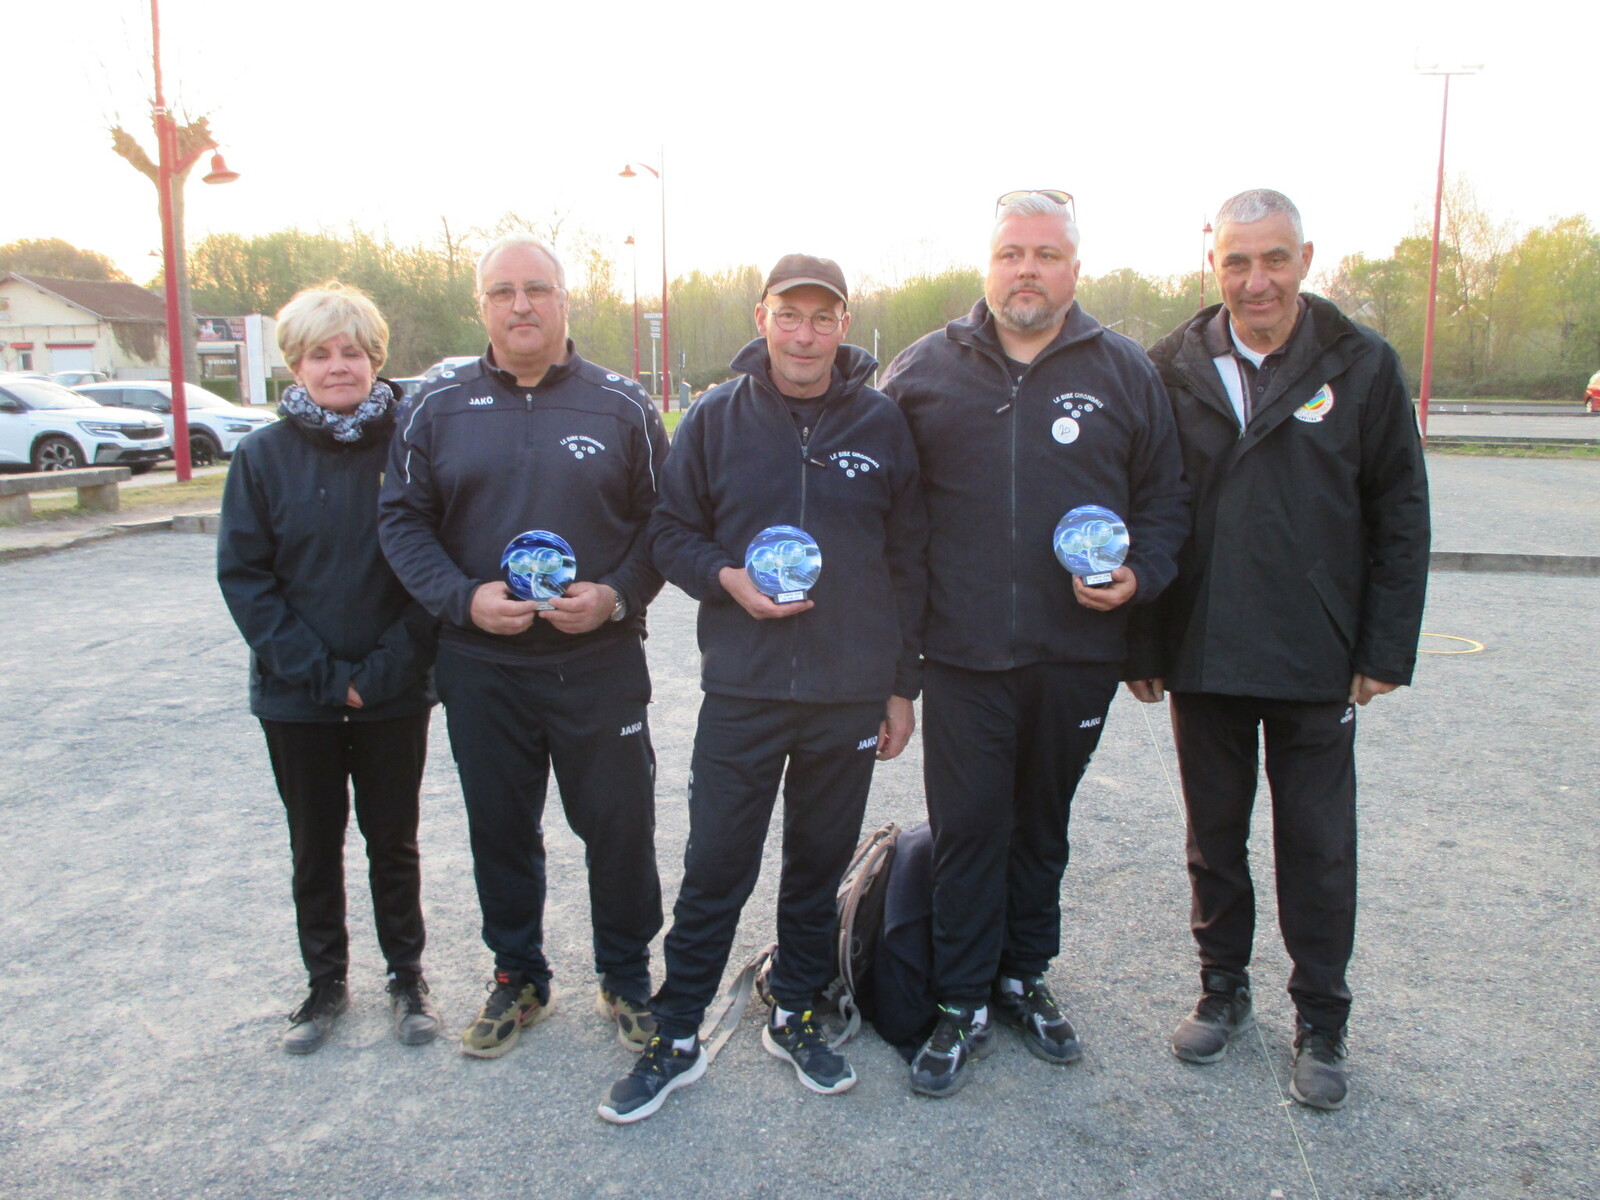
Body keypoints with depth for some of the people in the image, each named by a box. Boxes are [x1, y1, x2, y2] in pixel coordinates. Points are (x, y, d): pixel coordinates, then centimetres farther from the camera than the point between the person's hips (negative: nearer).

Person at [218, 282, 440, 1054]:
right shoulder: (263, 455, -3)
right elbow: (244, 577, -4)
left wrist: (386, 668, -14)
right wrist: (322, 672, -12)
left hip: (394, 693, -1)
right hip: (296, 696, 1)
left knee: (392, 840, 13)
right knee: (314, 845, 15)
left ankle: (406, 974, 31)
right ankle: (325, 981, 33)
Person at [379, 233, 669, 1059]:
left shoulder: (621, 406, 1)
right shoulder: (439, 409, 4)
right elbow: (402, 520, 4)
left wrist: (616, 595, -14)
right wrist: (464, 597, -12)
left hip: (601, 663, -1)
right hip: (481, 667, 2)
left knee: (620, 826, 7)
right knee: (500, 830, 14)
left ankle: (627, 978, 28)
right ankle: (517, 977, 34)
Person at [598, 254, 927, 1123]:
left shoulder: (881, 424, 2)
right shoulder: (716, 418, 0)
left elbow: (908, 559, 5)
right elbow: (671, 531, 6)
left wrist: (903, 684, 4)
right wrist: (726, 578, -15)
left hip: (850, 695, 1)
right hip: (741, 691, -1)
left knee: (820, 865, 14)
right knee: (714, 870, 4)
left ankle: (797, 1018, 34)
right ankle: (673, 1038, 20)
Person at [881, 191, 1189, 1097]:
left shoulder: (1125, 372, 5)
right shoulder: (924, 370, 3)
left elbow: (1165, 499, 10)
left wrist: (1139, 574, -8)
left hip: (1078, 655, 2)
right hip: (963, 656, -1)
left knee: (1044, 824, 16)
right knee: (967, 828, 4)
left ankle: (1025, 976, 34)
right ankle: (965, 1003, 20)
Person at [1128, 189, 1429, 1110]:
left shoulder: (1362, 365, -2)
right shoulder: (1174, 369, 0)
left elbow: (1401, 518, 1)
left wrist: (1386, 650, -3)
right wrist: (1143, 644, 0)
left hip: (1317, 663, -1)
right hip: (1203, 655, 2)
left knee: (1318, 850, 9)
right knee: (1214, 834, 15)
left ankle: (1321, 1025, 27)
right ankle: (1224, 990, 34)